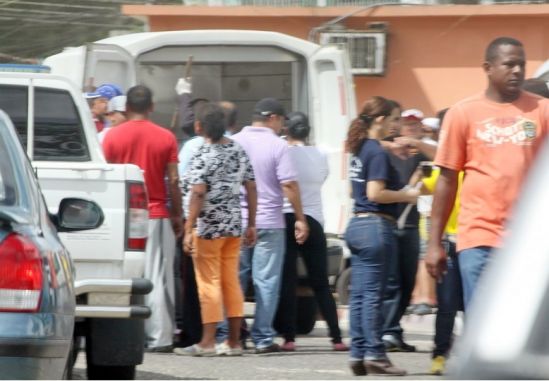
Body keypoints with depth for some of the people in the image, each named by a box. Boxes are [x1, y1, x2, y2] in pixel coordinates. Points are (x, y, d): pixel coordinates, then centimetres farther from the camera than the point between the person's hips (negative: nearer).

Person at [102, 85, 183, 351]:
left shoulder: (112, 137, 0)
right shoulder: (165, 138, 0)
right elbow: (173, 181, -1)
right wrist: (177, 215, 8)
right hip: (157, 215, 0)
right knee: (157, 279, 1)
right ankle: (159, 337, -2)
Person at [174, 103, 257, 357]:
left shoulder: (203, 156, -13)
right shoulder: (238, 151, 7)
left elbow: (198, 194, -20)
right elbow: (251, 189, 10)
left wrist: (188, 230, -19)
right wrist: (251, 224, 16)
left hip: (208, 227, -6)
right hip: (234, 227, 6)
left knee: (209, 283, -2)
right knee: (231, 281, 11)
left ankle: (208, 342, 0)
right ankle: (234, 341, 12)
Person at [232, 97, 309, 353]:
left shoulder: (234, 142, 4)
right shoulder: (278, 146, -7)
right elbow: (289, 185, -11)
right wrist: (300, 219, -4)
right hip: (268, 222, -4)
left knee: (235, 279, 10)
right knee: (266, 281, 1)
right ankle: (263, 337, -1)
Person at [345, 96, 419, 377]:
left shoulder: (360, 150, 14)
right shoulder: (378, 153, -13)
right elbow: (375, 193, -21)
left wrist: (400, 192, 20)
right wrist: (406, 196, -8)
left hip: (357, 225, 9)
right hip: (375, 226, -9)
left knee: (359, 295, 8)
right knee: (373, 294, -6)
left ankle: (358, 354, 9)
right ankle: (374, 355, -5)